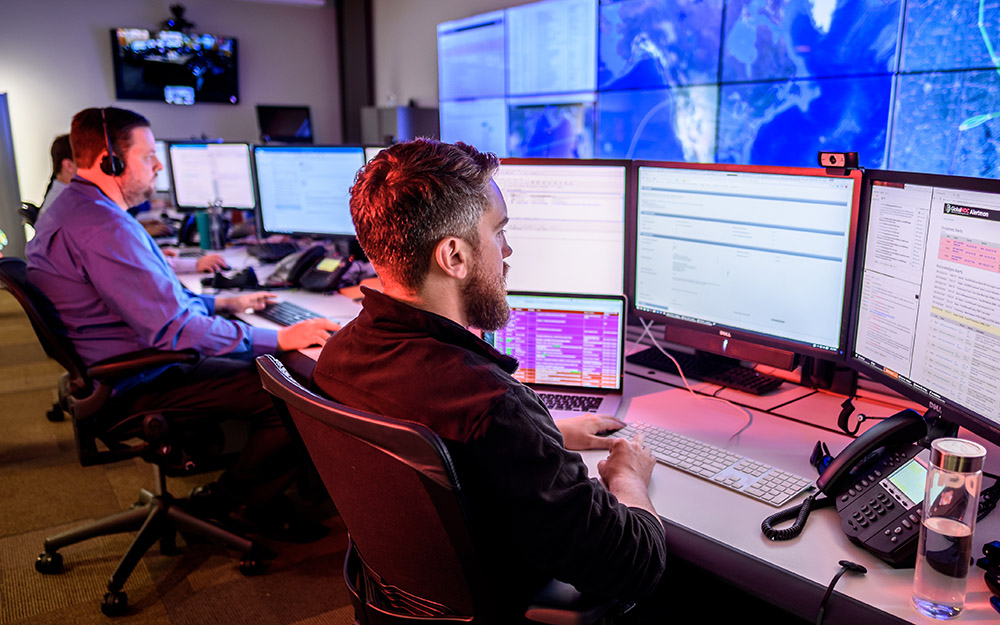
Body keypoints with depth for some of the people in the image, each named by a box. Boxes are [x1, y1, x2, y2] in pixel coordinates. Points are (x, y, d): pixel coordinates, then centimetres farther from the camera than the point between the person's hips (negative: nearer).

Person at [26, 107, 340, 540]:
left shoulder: (69, 209, 12)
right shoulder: (103, 227, -25)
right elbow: (172, 328, -30)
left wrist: (223, 303, 15)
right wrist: (280, 338, -25)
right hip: (142, 385, -11)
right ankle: (233, 503, 4)